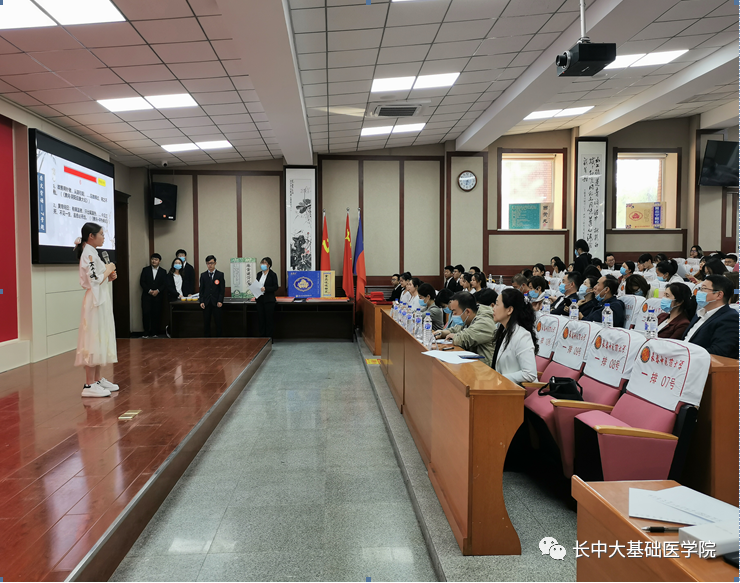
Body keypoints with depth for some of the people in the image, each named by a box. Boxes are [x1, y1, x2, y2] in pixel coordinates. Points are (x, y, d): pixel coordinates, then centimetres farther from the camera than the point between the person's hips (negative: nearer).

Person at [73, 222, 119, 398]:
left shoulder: (91, 252, 17)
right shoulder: (89, 253, -13)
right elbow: (94, 280, -20)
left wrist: (109, 277, 7)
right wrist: (108, 270, -7)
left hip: (101, 301, 10)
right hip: (95, 301, -10)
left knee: (99, 340, 13)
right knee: (93, 341, -8)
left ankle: (97, 379, 21)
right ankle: (89, 385, -4)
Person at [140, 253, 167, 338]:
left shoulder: (163, 272, 11)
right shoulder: (145, 270, 10)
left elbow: (165, 284, 4)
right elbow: (142, 282, 2)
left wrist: (157, 291, -13)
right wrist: (149, 290, -10)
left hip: (158, 296, 0)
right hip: (147, 296, 0)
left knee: (156, 315, -2)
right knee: (146, 314, -7)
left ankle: (154, 333, 5)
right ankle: (146, 333, -2)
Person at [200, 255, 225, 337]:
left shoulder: (220, 275, 4)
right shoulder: (203, 275, 10)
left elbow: (222, 289, 1)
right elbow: (201, 289, 9)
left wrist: (220, 301, -10)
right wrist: (201, 302, -2)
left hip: (216, 303, -2)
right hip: (206, 303, 2)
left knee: (218, 322, 0)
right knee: (206, 322, 3)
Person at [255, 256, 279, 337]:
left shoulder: (273, 275, -5)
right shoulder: (259, 274, 12)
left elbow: (275, 287, -9)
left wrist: (265, 289, -20)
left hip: (269, 300, -5)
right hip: (260, 299, 5)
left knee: (269, 319, -1)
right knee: (260, 318, 7)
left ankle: (269, 338, 7)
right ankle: (262, 336, 15)